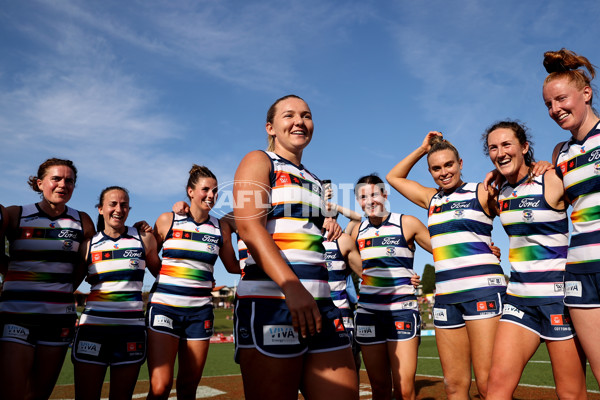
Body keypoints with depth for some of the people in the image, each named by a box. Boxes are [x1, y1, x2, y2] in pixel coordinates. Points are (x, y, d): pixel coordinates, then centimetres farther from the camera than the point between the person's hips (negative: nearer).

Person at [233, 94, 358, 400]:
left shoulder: (313, 181, 25)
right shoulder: (258, 161, 5)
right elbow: (248, 225, -12)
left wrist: (329, 231, 12)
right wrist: (292, 287, -24)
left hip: (319, 302, 7)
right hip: (270, 298, -6)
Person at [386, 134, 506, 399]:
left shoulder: (482, 192, 4)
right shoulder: (432, 199, 18)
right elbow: (394, 177, 27)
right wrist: (421, 149, 20)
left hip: (482, 289, -5)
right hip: (445, 295, 5)